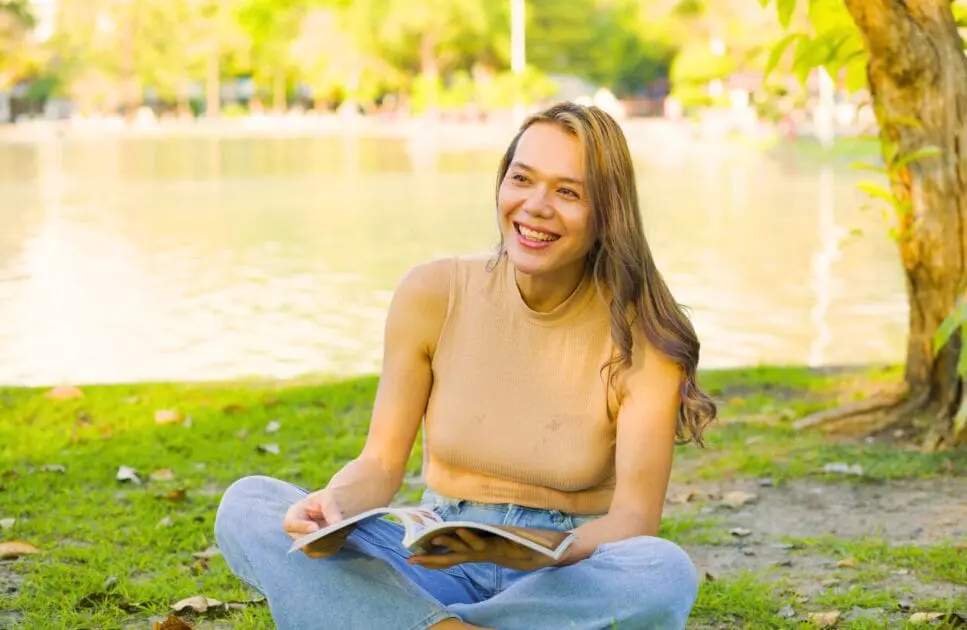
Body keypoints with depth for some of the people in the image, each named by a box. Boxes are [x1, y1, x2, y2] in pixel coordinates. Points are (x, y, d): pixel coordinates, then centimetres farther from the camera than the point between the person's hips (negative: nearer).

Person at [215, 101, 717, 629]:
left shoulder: (640, 336, -8)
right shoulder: (433, 295, -2)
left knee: (665, 574, -36)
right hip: (438, 567, 2)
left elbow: (634, 522, -14)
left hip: (565, 578, -1)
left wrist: (541, 552, -35)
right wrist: (335, 504, -24)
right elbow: (381, 463, 0)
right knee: (247, 506, -18)